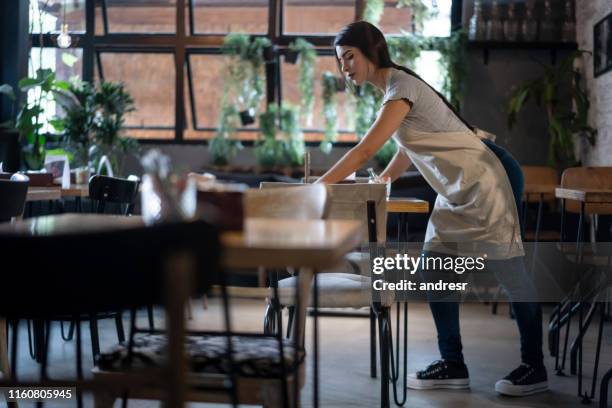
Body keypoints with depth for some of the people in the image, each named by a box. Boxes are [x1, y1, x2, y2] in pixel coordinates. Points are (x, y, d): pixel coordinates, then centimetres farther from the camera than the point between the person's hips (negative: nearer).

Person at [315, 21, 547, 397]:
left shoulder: (402, 87, -18)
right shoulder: (394, 88, 10)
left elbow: (365, 151, -26)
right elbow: (407, 150, 20)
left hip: (488, 181, -10)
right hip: (458, 189, 10)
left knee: (509, 273, -2)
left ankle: (534, 368, 9)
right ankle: (453, 364, 11)